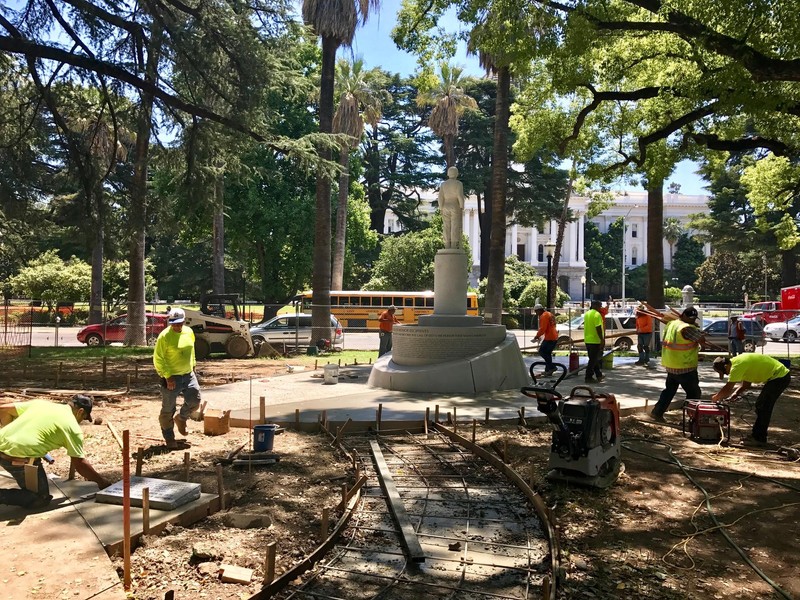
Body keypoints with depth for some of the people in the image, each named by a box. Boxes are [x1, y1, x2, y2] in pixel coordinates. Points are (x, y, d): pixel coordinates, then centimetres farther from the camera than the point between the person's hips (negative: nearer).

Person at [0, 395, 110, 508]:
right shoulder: (73, 427, -1)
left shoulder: (41, 403, 15)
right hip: (19, 458, -8)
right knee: (41, 499, 8)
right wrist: (101, 481, 11)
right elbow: (78, 463, 0)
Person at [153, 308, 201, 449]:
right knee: (168, 409, 3)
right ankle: (169, 438, 18)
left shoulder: (189, 332, 4)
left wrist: (192, 366, 16)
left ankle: (181, 419, 29)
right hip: (171, 377, -5)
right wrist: (168, 376, -18)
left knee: (195, 400, -1)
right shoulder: (165, 336, -15)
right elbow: (158, 359, -15)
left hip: (188, 374, 5)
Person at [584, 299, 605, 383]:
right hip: (595, 340, -9)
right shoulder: (597, 314, -15)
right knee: (593, 359, -3)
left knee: (593, 358, 16)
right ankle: (588, 377, -2)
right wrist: (602, 339, -20)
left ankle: (599, 375, 25)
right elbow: (598, 328, -22)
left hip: (587, 340, 9)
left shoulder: (587, 314, 13)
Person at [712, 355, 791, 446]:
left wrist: (716, 397, -7)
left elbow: (728, 388, -22)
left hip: (779, 377, -10)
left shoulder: (737, 365, -23)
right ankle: (756, 435, 22)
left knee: (763, 407, -7)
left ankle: (759, 439, -1)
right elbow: (746, 384, 15)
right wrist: (734, 395, 3)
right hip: (780, 376, 10)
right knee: (760, 405, 15)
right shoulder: (739, 361, 7)